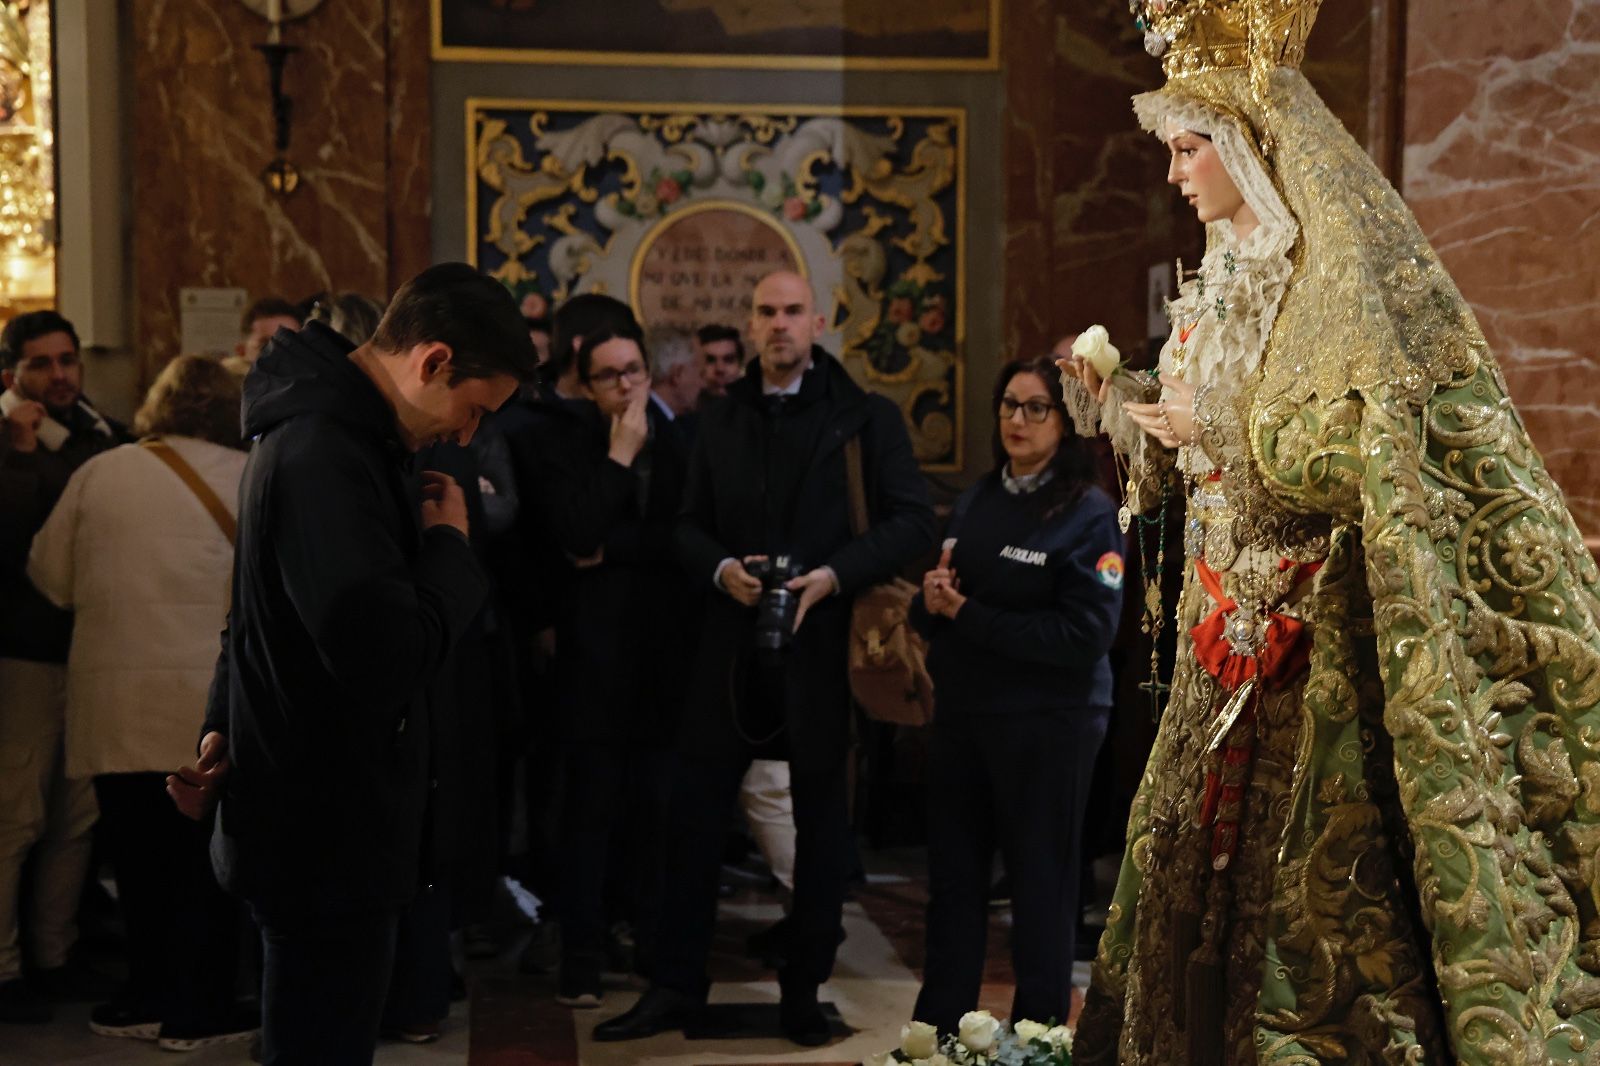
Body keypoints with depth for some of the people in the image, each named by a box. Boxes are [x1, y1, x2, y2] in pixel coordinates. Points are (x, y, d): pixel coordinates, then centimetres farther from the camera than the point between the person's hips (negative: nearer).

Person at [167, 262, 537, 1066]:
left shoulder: (329, 432, 10)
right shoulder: (325, 457, -25)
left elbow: (262, 601, 21)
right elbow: (390, 659, -33)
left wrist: (226, 725, 12)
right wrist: (449, 546, -17)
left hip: (322, 819, 11)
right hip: (327, 835, -11)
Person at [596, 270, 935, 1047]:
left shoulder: (865, 416, -1)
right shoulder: (720, 421, 11)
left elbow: (911, 521, -7)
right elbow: (690, 526, 11)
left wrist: (834, 575, -19)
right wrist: (722, 569, -11)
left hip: (825, 640, -3)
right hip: (733, 642, 3)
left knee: (822, 820, 6)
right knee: (694, 810, 2)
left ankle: (803, 992, 18)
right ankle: (676, 985, 13)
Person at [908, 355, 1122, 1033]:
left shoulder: (1089, 514, -10)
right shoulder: (974, 502, 9)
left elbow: (1086, 634, -19)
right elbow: (930, 612, 14)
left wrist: (969, 614, -16)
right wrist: (932, 602, -11)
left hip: (1047, 723, -6)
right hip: (961, 715, 6)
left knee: (1041, 883, 7)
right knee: (952, 876, 13)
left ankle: (1039, 1032, 21)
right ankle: (937, 1032, 25)